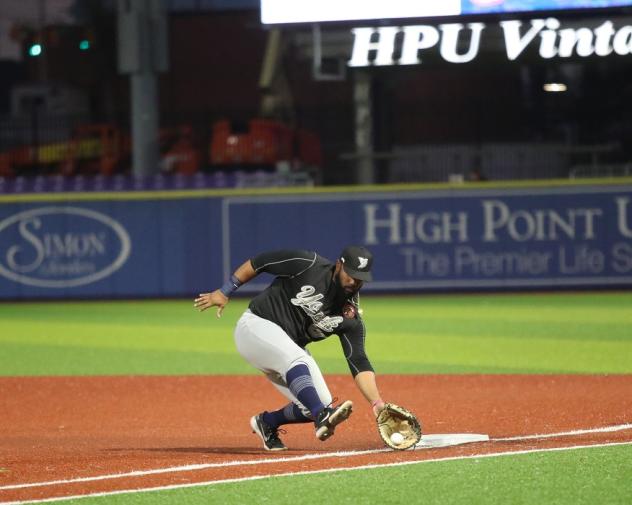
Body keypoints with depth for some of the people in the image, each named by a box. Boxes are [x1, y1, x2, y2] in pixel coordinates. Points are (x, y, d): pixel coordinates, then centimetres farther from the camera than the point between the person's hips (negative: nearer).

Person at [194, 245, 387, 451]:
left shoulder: (350, 317, -5)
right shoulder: (308, 266, -16)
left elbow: (359, 364, -11)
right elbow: (258, 262, -8)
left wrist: (377, 403, -24)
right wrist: (224, 292, -10)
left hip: (289, 348, 6)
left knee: (312, 407, -8)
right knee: (296, 359, -35)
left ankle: (267, 422, 19)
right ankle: (322, 418, -49)